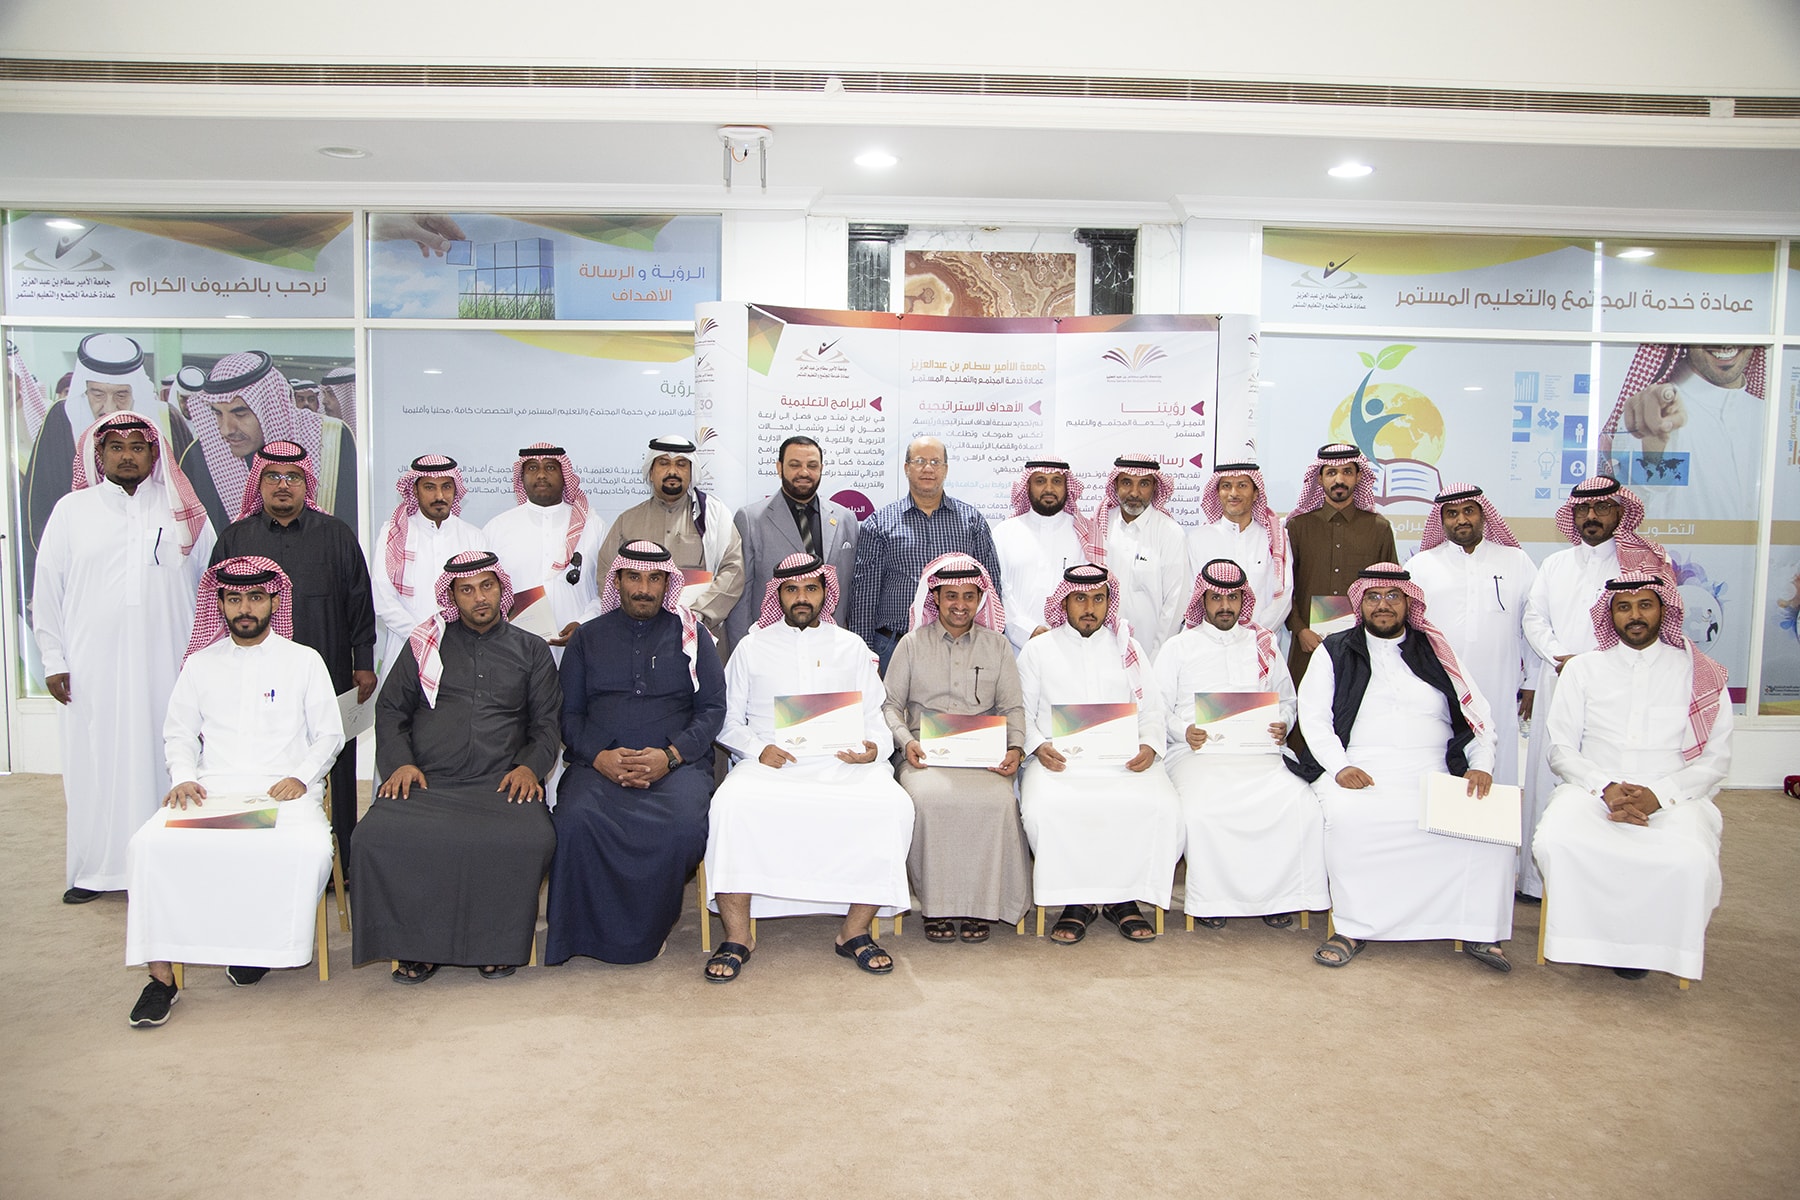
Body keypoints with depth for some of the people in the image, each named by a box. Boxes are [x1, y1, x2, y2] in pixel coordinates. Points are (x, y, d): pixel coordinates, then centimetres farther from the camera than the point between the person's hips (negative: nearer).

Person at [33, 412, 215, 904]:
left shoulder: (185, 512, 8)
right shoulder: (71, 511, 9)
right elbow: (47, 589, 9)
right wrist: (53, 659, 4)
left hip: (167, 665, 0)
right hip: (93, 667, 1)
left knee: (165, 761, 1)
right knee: (96, 763, 2)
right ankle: (95, 869, 12)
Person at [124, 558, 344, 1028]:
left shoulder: (303, 661, 10)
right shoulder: (201, 664, 17)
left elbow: (330, 734, 10)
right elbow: (178, 732, 18)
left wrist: (301, 777, -7)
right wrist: (184, 777, -2)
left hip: (284, 791, -2)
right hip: (211, 790, 2)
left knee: (310, 849, -32)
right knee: (151, 844, -26)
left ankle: (264, 941, -7)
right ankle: (161, 972, -19)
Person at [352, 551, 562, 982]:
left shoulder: (531, 650, 20)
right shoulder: (424, 644, 20)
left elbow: (547, 722, 15)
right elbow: (390, 710, 17)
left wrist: (530, 766, -4)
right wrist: (400, 762, -1)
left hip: (501, 784, -1)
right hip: (426, 782, 1)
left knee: (531, 839, -33)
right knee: (377, 837, -29)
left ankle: (497, 942, -11)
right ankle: (417, 946, -11)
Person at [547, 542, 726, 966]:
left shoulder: (691, 635, 15)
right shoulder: (588, 637, 18)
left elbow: (713, 708, 6)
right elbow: (569, 713, 11)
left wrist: (670, 755, -10)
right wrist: (600, 756, -9)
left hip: (677, 762, -1)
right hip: (600, 762, 1)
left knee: (686, 824, -33)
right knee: (575, 820, -32)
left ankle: (646, 929, -9)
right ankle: (588, 930, -12)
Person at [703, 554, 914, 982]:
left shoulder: (852, 648, 21)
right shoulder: (752, 647, 18)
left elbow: (874, 718, 16)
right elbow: (728, 719, 12)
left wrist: (875, 747, -6)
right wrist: (758, 748, -7)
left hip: (842, 763, 1)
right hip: (770, 763, 0)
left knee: (891, 805, -30)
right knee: (732, 803, -33)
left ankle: (855, 931, -17)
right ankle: (737, 936, -22)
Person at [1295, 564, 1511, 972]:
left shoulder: (1436, 653, 19)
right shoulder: (1335, 652, 14)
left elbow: (1478, 715, 16)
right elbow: (1313, 716, 4)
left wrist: (1481, 766, -3)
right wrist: (1339, 767, -12)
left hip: (1435, 775, 2)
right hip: (1361, 775, -2)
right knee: (1349, 818, -34)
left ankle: (1479, 931, -13)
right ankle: (1354, 928, -20)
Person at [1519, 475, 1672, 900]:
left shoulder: (1641, 562, 4)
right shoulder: (1554, 564, 19)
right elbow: (1534, 619, 11)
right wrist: (1561, 658, -5)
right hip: (1557, 687, 4)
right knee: (1547, 777, 2)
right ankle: (1539, 878, 8)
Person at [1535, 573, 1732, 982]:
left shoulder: (1702, 675, 10)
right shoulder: (1582, 669, 12)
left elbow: (1716, 758, 5)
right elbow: (1562, 750, 7)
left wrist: (1659, 794, -12)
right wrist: (1606, 789, -12)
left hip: (1674, 798, 0)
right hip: (1592, 790, 1)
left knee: (1691, 860, -33)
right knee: (1556, 841, -32)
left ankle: (1651, 942, -6)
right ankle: (1592, 934, -9)